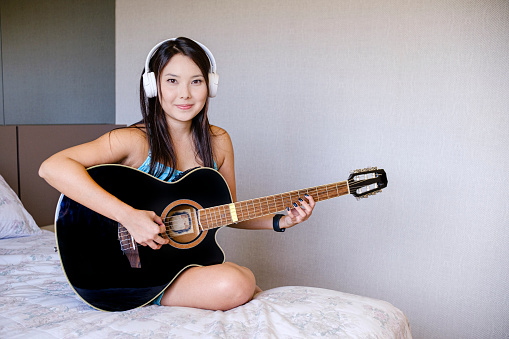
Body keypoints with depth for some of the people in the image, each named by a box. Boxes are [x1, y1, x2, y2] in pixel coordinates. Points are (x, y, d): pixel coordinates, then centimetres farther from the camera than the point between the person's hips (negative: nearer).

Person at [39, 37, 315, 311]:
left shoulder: (218, 142, 1)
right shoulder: (135, 141, -15)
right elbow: (52, 167, -28)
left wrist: (279, 222, -4)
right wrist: (129, 216, -34)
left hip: (195, 259, 5)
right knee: (235, 286, -26)